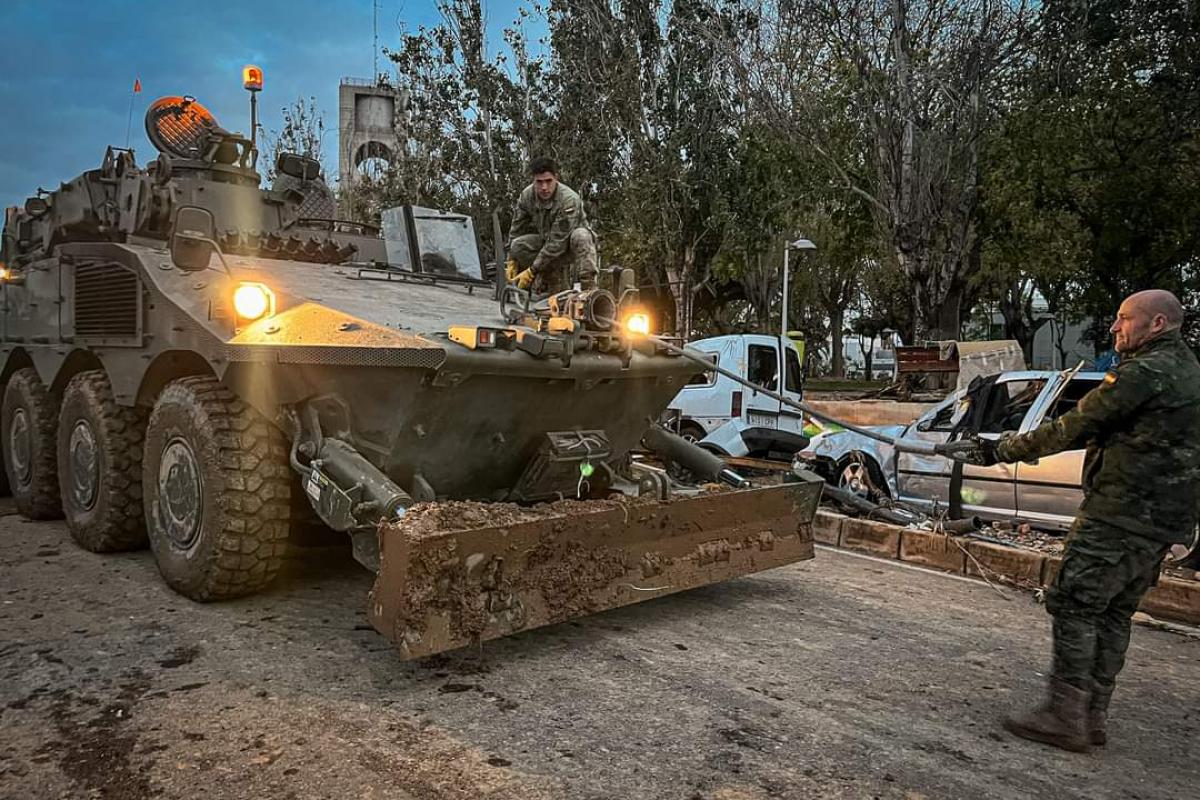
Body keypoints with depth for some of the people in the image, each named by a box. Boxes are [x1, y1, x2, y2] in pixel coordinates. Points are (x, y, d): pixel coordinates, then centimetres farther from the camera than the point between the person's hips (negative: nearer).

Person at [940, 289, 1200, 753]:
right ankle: (1093, 717, 19)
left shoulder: (1146, 372, -14)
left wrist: (1000, 451, -7)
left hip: (1121, 515, -10)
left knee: (1074, 606, -5)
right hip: (1162, 522, 10)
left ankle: (1065, 717, -1)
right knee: (1113, 614, 13)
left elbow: (1075, 427, -14)